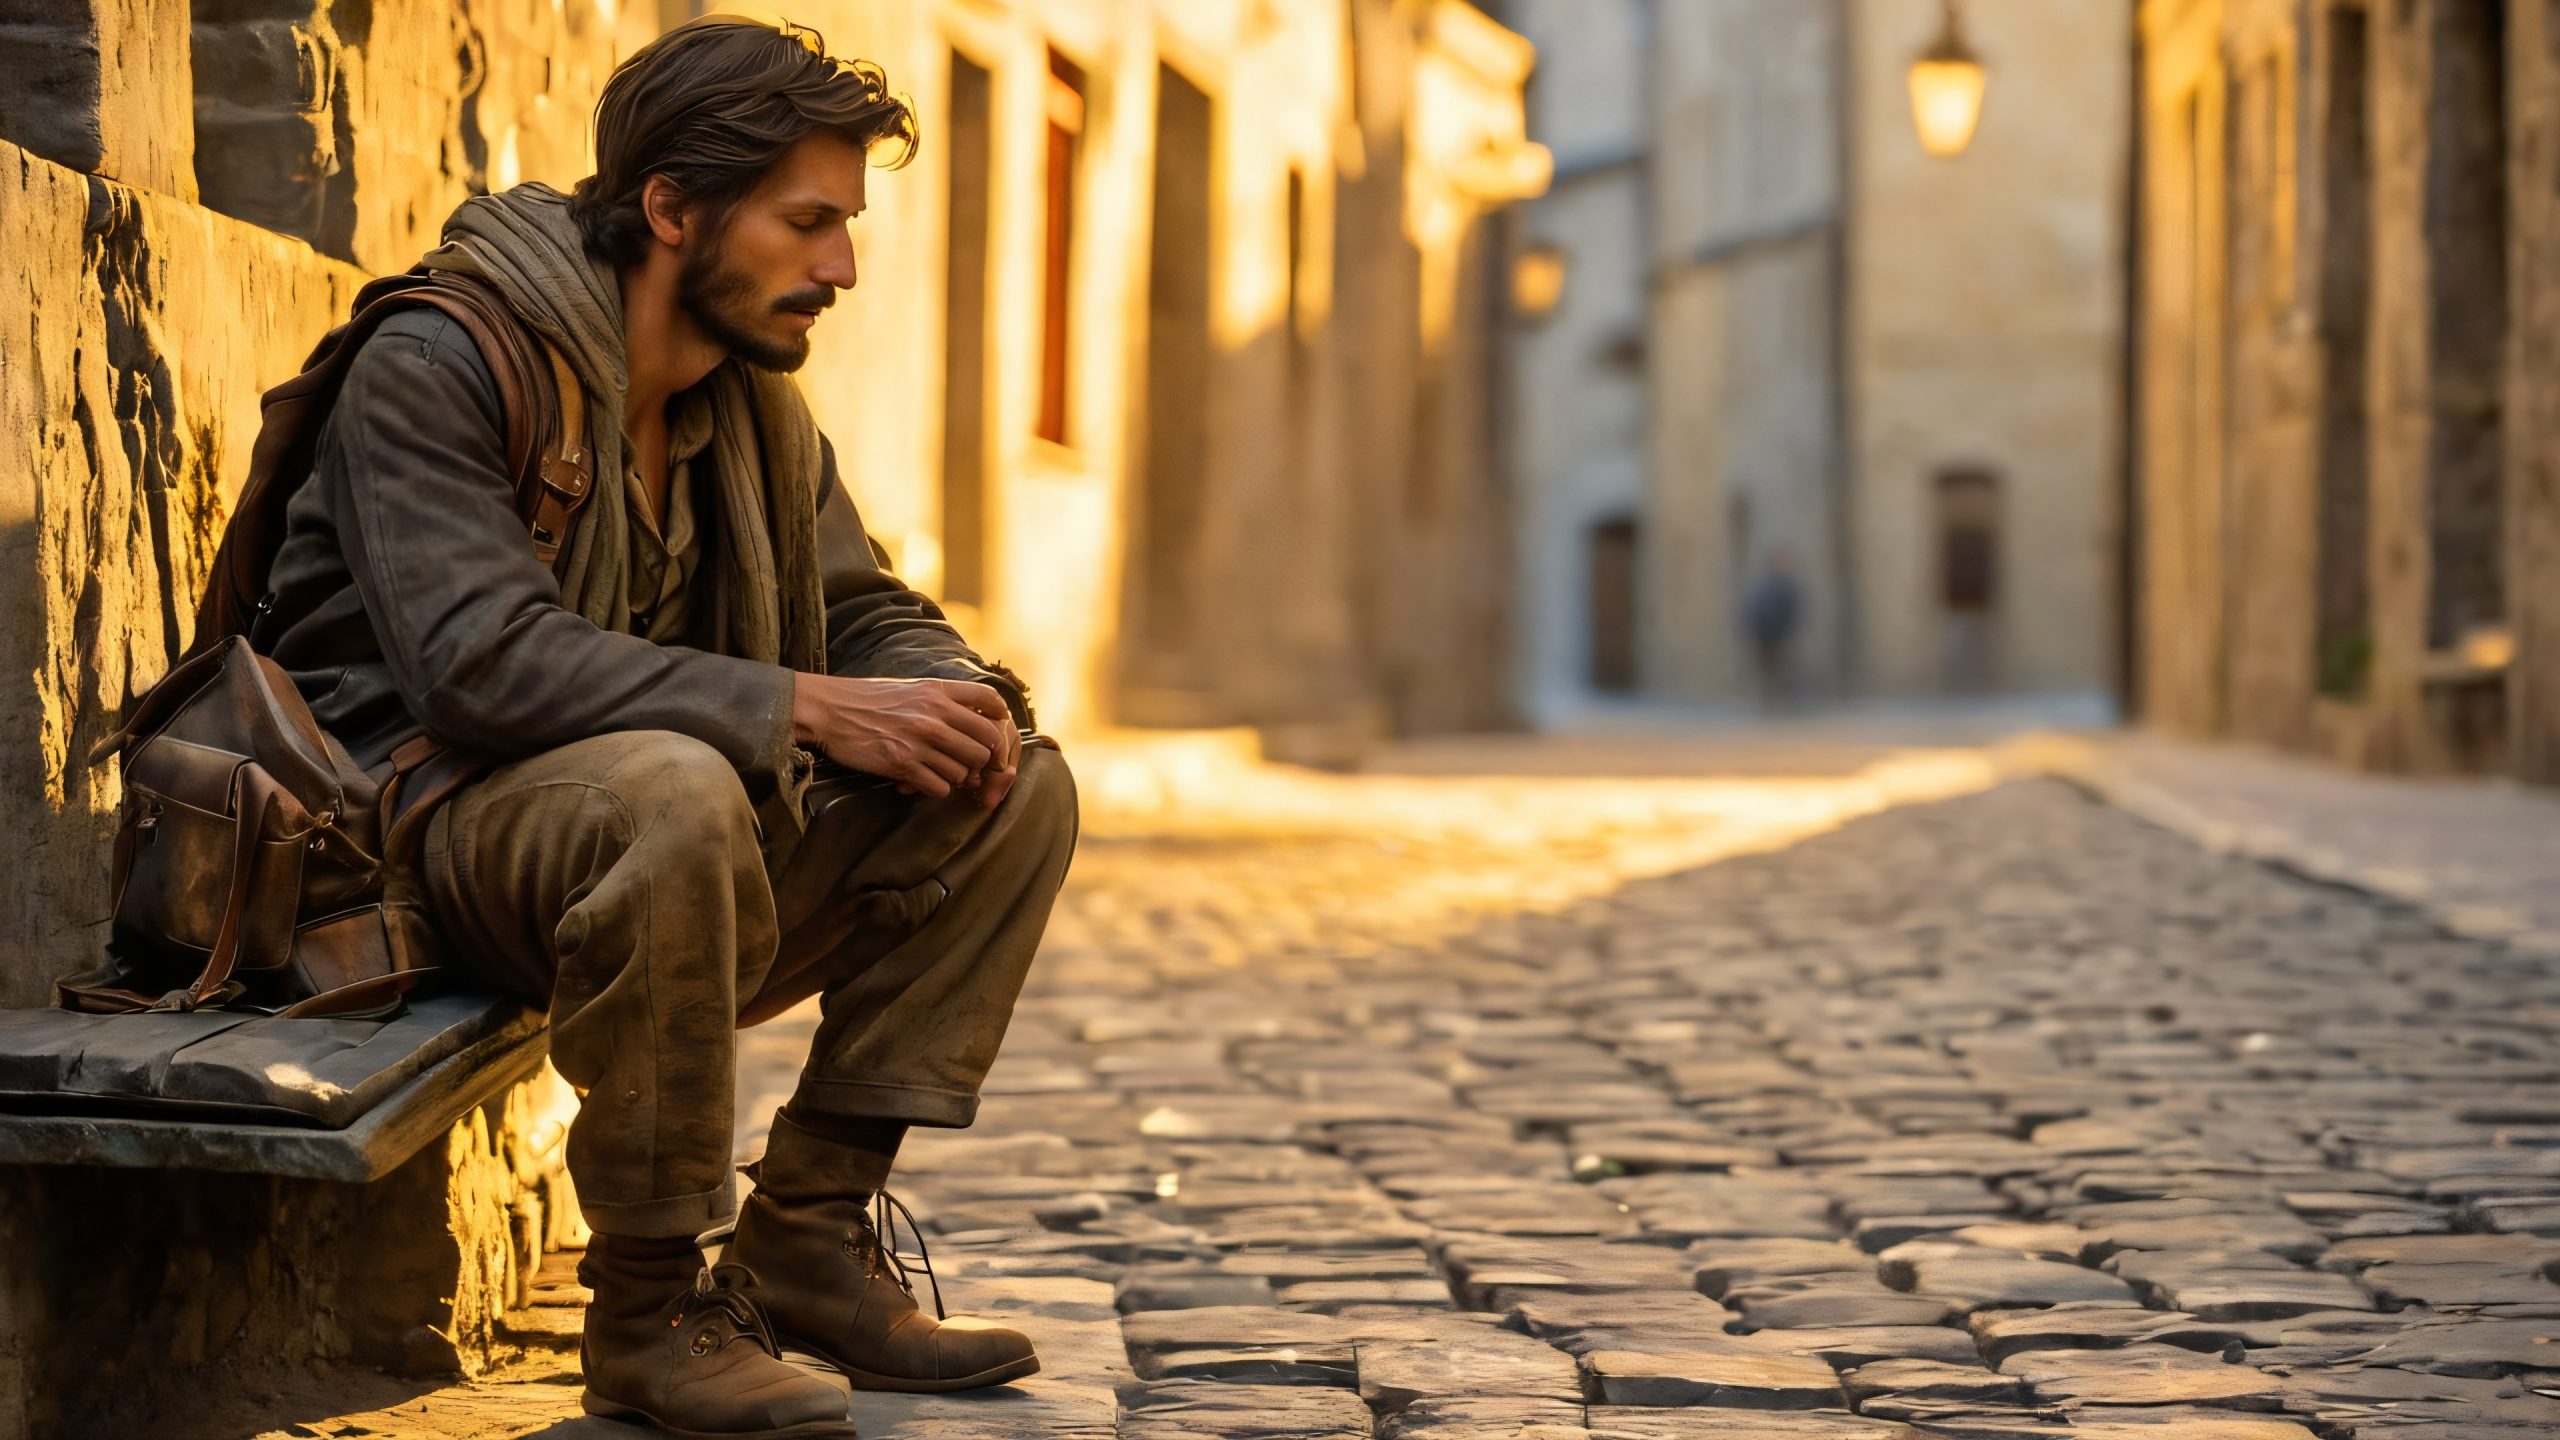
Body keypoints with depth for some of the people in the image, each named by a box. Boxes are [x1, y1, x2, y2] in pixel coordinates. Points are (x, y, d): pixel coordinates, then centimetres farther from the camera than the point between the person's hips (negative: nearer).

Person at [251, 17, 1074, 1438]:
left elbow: (869, 614, 14)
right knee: (666, 791, -40)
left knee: (1019, 787, -7)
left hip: (666, 829, 8)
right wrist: (806, 707, -31)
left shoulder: (756, 401, 10)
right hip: (419, 831, -8)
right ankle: (648, 1310, -25)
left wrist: (952, 694, -13)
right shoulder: (432, 370, -16)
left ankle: (809, 1234, -4)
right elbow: (481, 662, -28)